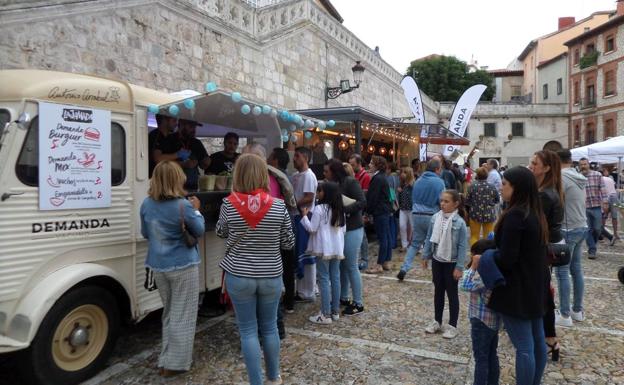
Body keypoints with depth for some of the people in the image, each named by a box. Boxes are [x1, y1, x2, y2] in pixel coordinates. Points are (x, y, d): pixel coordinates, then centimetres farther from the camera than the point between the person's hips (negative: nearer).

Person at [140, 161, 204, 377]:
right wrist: (196, 210, 9)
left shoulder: (147, 204, -2)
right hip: (183, 266, -6)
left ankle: (165, 360, 28)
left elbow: (145, 233, 12)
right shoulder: (183, 206, -18)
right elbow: (199, 231, -3)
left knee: (169, 313, 21)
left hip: (158, 266, 6)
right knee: (182, 316, 7)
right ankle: (174, 364, 14)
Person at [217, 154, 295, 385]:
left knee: (248, 331, 11)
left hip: (239, 277, -1)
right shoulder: (278, 206, -10)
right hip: (271, 277, 1)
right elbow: (289, 243, -1)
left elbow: (220, 232, 9)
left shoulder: (229, 204, -10)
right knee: (270, 327, 18)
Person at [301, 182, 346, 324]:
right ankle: (335, 311, 19)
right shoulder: (340, 209, 9)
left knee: (324, 279, -2)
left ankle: (326, 315, 0)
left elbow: (312, 229, -10)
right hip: (337, 248, 7)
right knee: (335, 278, 11)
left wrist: (304, 216, 1)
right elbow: (343, 230, 13)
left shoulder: (319, 208, -12)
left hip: (323, 248, -7)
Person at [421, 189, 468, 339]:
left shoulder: (459, 222, -18)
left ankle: (452, 326, 20)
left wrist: (459, 267, -15)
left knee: (452, 293, 8)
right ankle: (437, 321, 31)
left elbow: (462, 246, -15)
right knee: (438, 291, 17)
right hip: (437, 260, 5)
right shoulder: (435, 218, -5)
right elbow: (429, 238, 5)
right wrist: (425, 256, 6)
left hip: (451, 263, -5)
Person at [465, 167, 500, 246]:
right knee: (488, 237, 11)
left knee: (474, 236, 11)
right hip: (489, 215, 1)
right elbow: (497, 200, 6)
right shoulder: (492, 187, -6)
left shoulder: (472, 186, -10)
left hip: (475, 214, -1)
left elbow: (467, 201, -7)